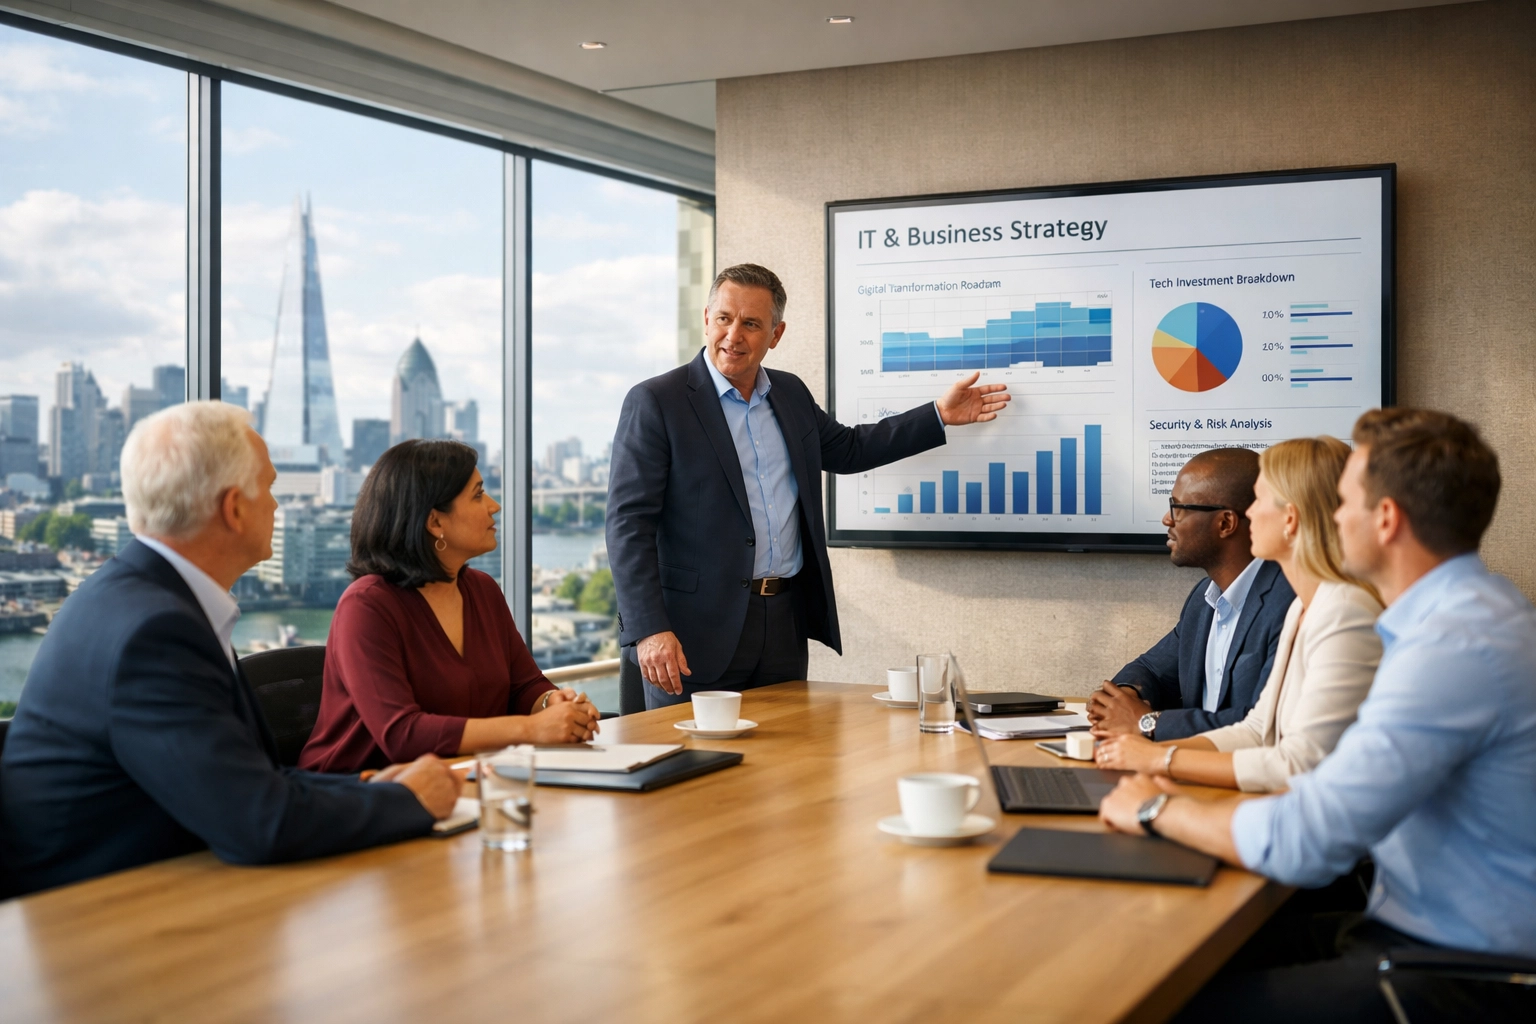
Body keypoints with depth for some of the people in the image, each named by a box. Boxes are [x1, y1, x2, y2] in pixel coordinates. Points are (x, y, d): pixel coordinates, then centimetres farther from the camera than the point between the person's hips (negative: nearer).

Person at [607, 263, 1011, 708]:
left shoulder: (791, 394, 12)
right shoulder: (654, 403, -8)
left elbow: (847, 449, 30)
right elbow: (628, 525, -12)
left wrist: (940, 415, 23)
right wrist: (648, 629, -21)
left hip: (785, 622, 6)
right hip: (697, 633, -6)